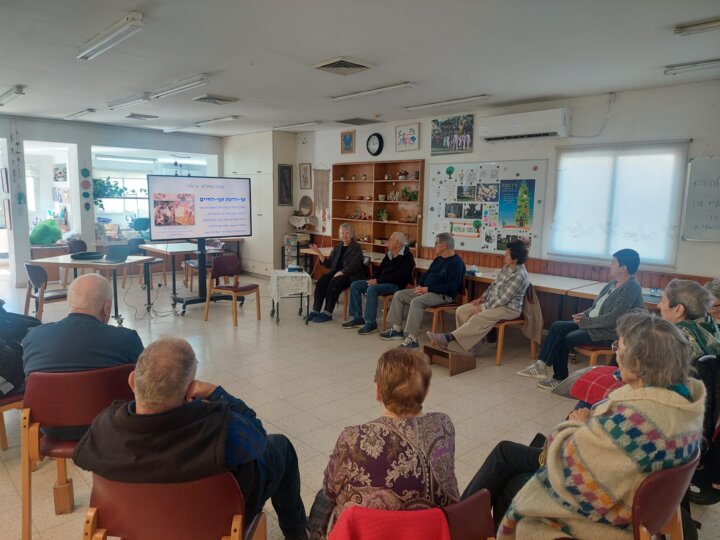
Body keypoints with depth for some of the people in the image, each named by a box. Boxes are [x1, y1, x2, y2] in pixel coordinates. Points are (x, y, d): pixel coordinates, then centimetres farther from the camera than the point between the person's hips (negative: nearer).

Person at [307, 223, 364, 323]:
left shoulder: (356, 248, -3)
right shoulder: (338, 247, 18)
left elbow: (354, 266, -14)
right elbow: (328, 264, 15)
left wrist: (340, 273, -21)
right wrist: (319, 254, 3)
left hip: (350, 275, -6)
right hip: (336, 272, 6)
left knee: (333, 284, -32)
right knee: (321, 282, -21)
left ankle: (328, 313, -25)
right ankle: (316, 310, -19)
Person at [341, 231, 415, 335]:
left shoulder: (406, 257, -11)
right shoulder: (389, 254, 14)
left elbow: (398, 276, -20)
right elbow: (380, 268, 20)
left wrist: (378, 281, -21)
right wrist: (373, 279, -2)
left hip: (395, 285, -9)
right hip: (381, 282, 9)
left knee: (372, 289, -35)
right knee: (355, 285, -3)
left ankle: (371, 323, -26)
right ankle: (357, 318, 1)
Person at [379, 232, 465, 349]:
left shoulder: (457, 263, -14)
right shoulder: (438, 259, 16)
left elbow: (451, 287, -23)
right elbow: (427, 273, 24)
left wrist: (428, 289, -21)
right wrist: (420, 286, 2)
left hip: (443, 295, -10)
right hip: (426, 290, 10)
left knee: (416, 302, -34)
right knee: (399, 295, 2)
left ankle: (412, 339, -32)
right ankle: (396, 329, 4)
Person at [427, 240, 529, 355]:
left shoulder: (519, 276, -22)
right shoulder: (508, 267, 6)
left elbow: (503, 299, -22)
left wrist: (484, 308, -16)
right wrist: (483, 297, 6)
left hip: (509, 308, -9)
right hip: (493, 302, 9)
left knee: (477, 319, -32)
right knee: (461, 310, -6)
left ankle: (448, 338, -27)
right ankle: (473, 342, -6)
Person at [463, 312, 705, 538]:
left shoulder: (636, 417, -38)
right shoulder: (687, 393, -9)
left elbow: (569, 464, -29)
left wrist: (577, 425, -11)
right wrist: (590, 422, -10)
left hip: (595, 511, -8)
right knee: (504, 452, 18)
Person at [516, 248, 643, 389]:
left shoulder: (631, 289, -18)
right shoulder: (614, 283, 11)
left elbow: (613, 318, -25)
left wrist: (585, 321, -18)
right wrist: (584, 314, 0)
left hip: (608, 333, -9)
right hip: (592, 323, 9)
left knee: (564, 339, -17)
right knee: (557, 326, -6)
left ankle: (560, 378, 1)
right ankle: (541, 364, -10)